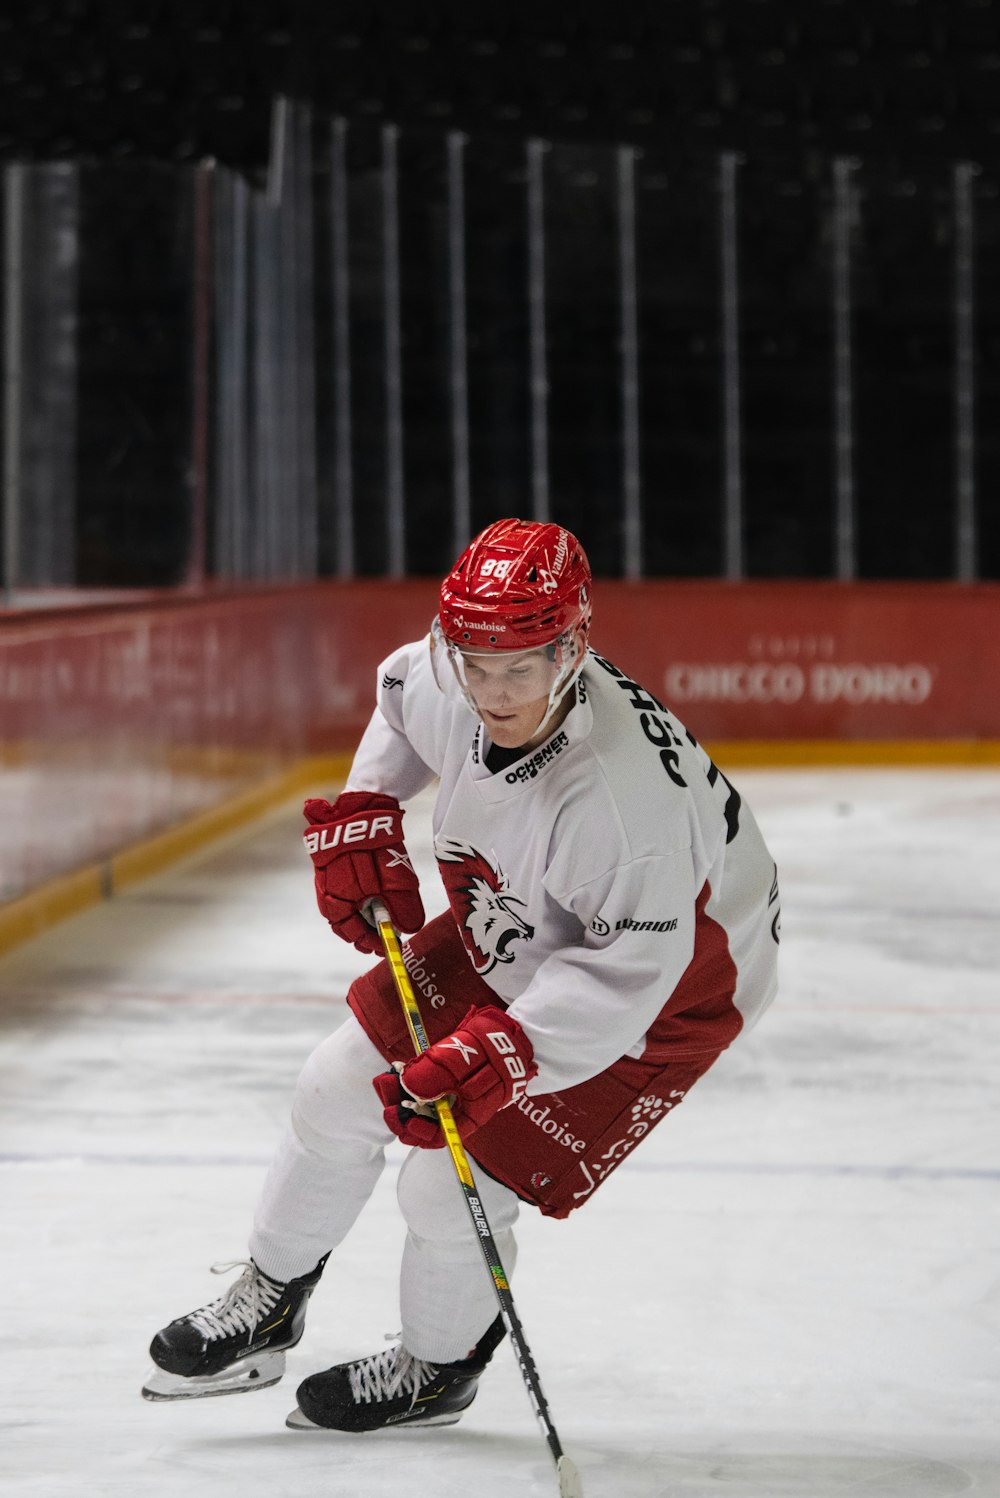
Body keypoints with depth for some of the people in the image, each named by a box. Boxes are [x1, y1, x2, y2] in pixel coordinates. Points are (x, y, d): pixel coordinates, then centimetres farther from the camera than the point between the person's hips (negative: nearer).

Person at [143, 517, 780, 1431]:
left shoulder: (623, 790, -43)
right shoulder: (444, 686, -20)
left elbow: (628, 969, -38)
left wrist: (499, 1053, -44)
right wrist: (362, 815, -1)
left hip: (655, 1001, -7)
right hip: (513, 937, 8)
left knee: (450, 1191, -7)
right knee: (341, 1087, 10)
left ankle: (438, 1371, 25)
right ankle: (267, 1307, 34)